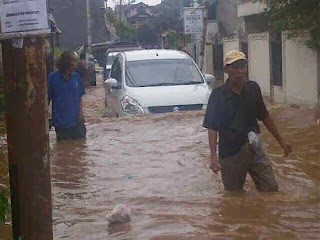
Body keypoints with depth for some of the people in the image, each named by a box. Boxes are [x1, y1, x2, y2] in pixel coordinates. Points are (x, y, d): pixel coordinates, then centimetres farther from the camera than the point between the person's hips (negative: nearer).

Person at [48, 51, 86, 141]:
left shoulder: (76, 77, 3)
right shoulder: (53, 77, -8)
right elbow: (47, 98, -3)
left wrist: (81, 112, -2)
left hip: (76, 121, 3)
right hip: (61, 123, -3)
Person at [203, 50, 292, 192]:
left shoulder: (253, 88, 1)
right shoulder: (218, 95, -10)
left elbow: (265, 117, 14)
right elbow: (212, 128, -11)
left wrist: (281, 141, 17)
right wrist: (213, 157, -22)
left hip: (255, 149, 3)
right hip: (230, 154, -3)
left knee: (271, 189, 1)